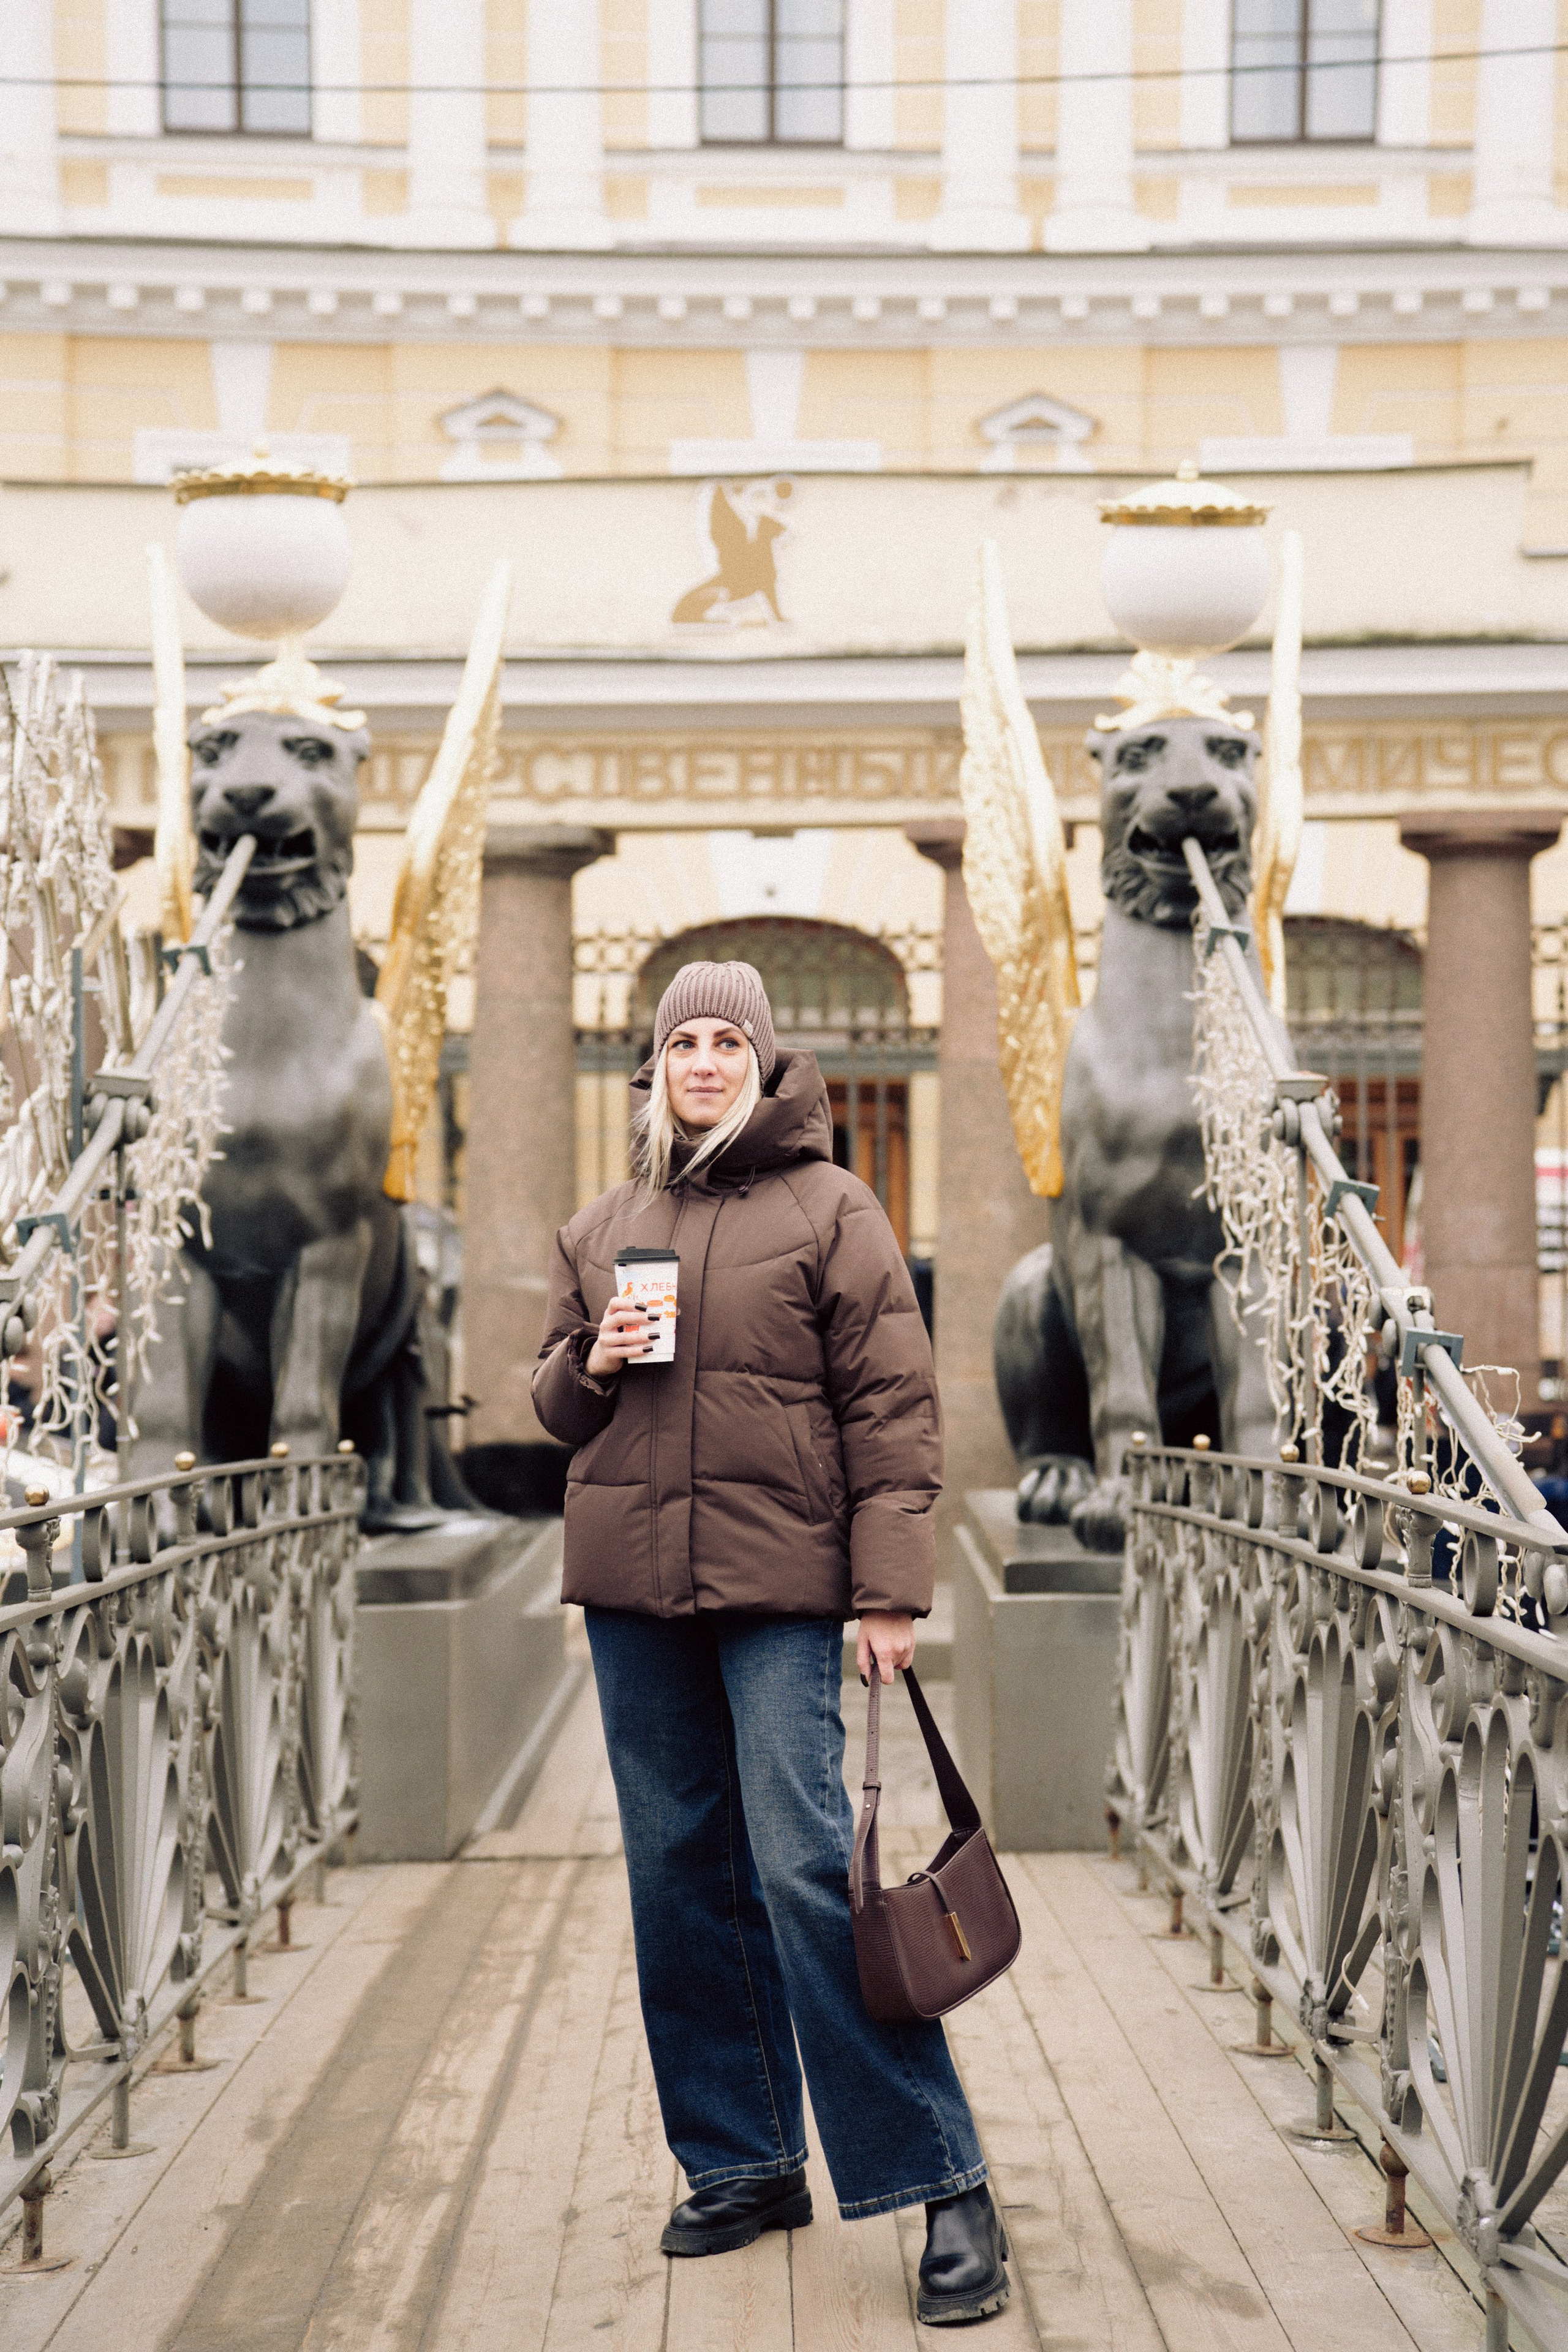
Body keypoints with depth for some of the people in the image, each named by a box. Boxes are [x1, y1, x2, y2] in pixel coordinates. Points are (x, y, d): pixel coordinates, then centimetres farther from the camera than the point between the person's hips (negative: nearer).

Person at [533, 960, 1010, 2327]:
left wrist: (891, 1590, -11)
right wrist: (592, 1364, -2)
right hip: (633, 1589, 5)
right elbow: (555, 1404, 22)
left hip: (780, 1586, -5)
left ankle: (942, 2182, -2)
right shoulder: (601, 1229, 15)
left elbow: (893, 1405, -4)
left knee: (807, 1868, -11)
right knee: (681, 1877, 8)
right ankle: (743, 2166, 22)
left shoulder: (829, 1207, 0)